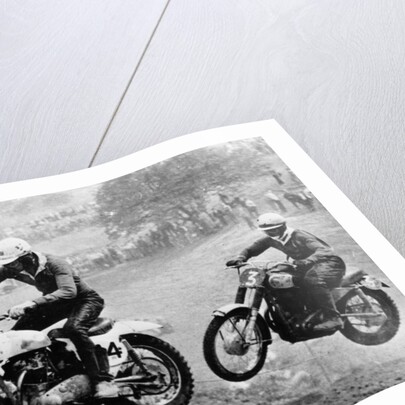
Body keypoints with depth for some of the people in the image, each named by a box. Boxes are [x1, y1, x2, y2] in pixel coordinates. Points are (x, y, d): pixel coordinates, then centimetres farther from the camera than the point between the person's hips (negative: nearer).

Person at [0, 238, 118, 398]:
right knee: (18, 332, -3)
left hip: (85, 299, -7)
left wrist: (32, 304, -55)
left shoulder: (55, 265, -32)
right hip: (55, 301, 7)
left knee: (73, 329, -37)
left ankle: (103, 380, -31)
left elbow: (69, 291, -46)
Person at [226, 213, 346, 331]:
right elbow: (251, 249, 6)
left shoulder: (300, 236, -20)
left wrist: (307, 261, -53)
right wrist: (240, 258, -18)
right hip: (305, 267, 8)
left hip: (328, 262, -8)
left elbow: (324, 250, -32)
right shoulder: (271, 240, 1)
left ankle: (333, 318, -38)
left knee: (313, 281, -41)